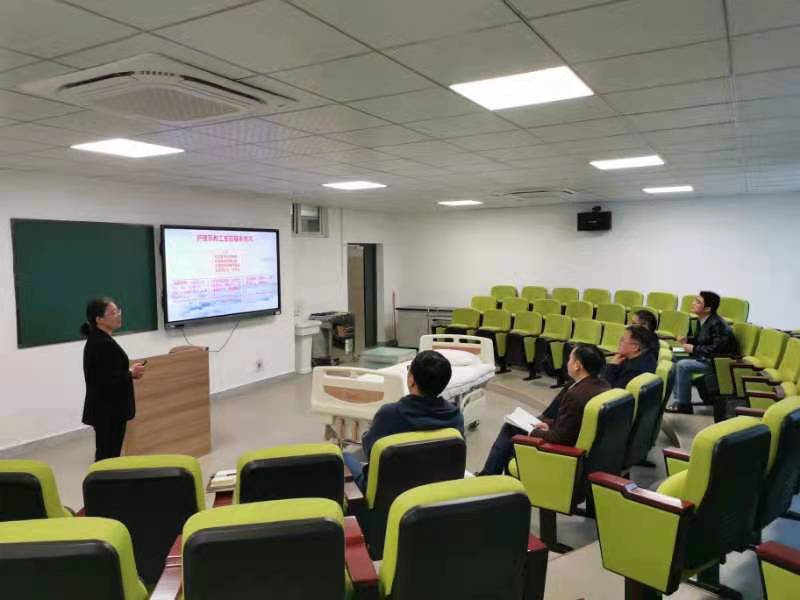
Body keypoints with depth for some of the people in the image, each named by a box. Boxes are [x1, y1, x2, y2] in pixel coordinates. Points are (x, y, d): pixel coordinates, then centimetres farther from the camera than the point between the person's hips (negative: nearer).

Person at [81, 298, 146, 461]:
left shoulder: (101, 341, 11)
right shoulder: (99, 344, -20)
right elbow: (103, 380, -26)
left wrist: (129, 372, 5)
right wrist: (131, 374, -16)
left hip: (109, 408, 10)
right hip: (107, 410, -10)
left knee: (107, 454, 16)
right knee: (108, 456, 0)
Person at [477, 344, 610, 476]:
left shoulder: (575, 395, -33)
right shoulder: (603, 386, -4)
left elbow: (559, 437, -28)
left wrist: (534, 433, -11)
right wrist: (550, 424, 4)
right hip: (578, 442, 9)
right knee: (510, 425, 20)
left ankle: (487, 477, 34)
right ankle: (489, 474, 33)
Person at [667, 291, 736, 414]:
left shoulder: (716, 323, -22)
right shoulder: (703, 320, 6)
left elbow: (718, 348, -28)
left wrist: (695, 349, -22)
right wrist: (688, 340, 1)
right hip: (706, 358, 10)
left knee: (682, 365, -22)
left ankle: (684, 405, -11)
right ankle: (678, 399, 7)